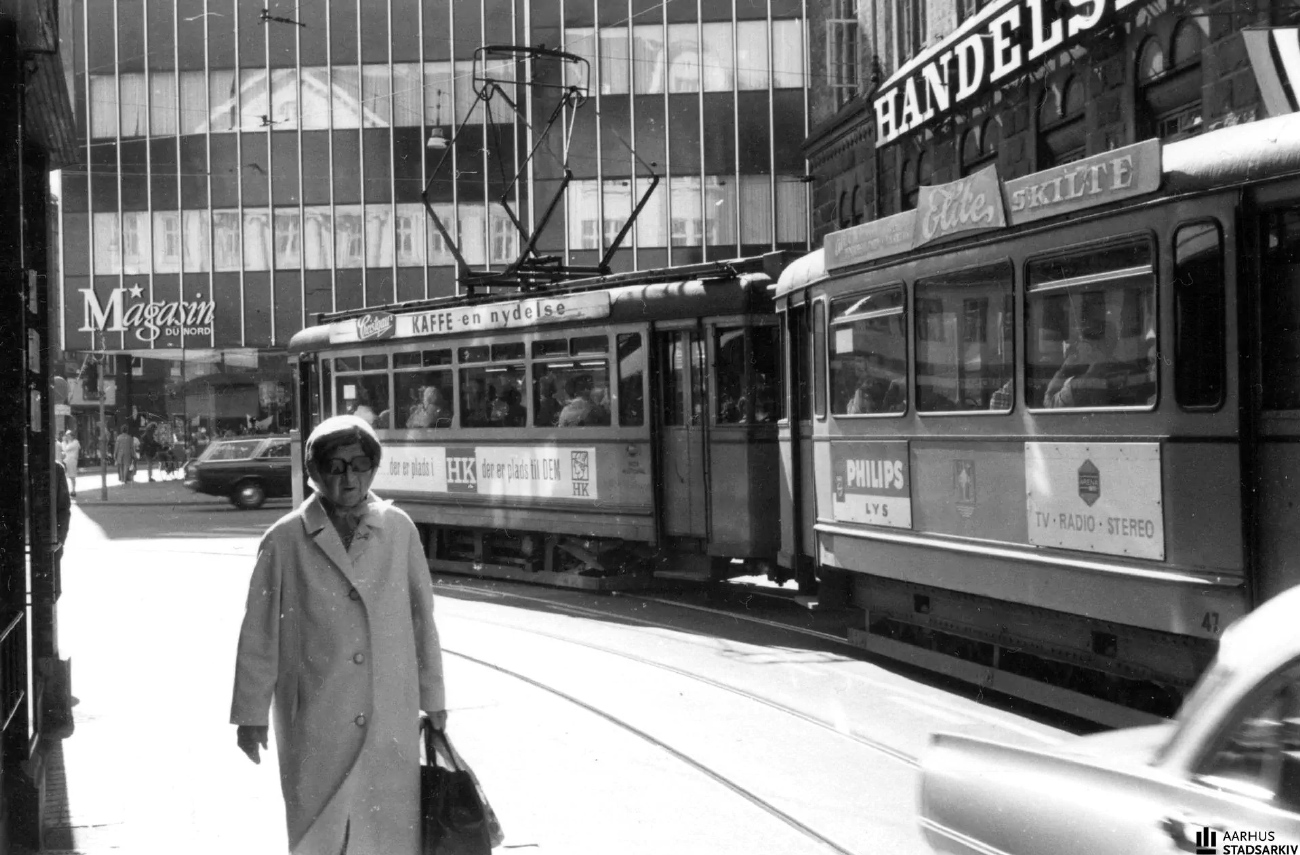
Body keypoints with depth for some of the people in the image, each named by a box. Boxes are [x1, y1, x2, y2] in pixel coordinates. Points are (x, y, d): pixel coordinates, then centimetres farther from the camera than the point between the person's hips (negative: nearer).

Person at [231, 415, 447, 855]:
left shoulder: (399, 529, 1)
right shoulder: (285, 541, -4)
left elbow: (422, 616, 9)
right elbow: (259, 632, 2)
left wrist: (433, 699, 14)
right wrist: (250, 715, 4)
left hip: (391, 718, 2)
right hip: (315, 722, -2)